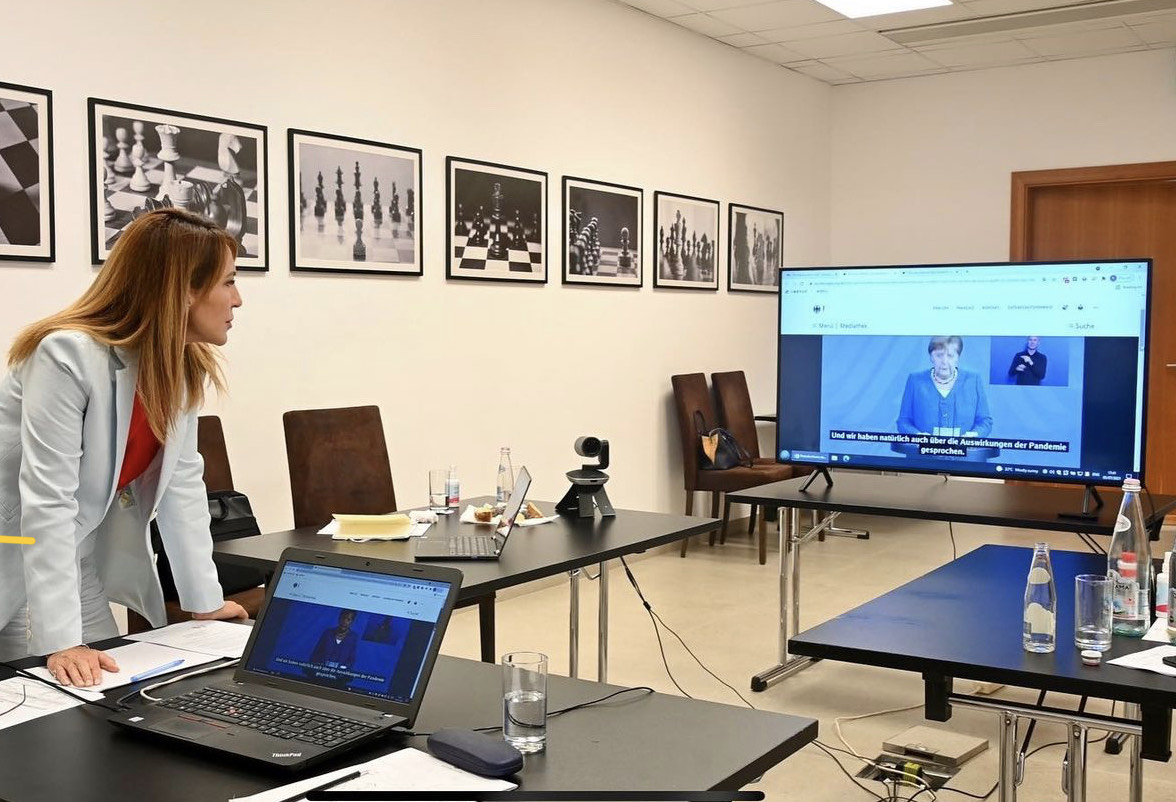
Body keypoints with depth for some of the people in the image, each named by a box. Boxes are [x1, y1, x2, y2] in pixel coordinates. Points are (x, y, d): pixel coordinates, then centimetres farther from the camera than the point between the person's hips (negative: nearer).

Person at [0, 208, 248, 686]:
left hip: (80, 566, 7)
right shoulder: (68, 355, -27)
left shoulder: (184, 368, -2)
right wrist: (60, 641, -33)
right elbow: (46, 501, -30)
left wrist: (206, 601, -4)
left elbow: (183, 483, -1)